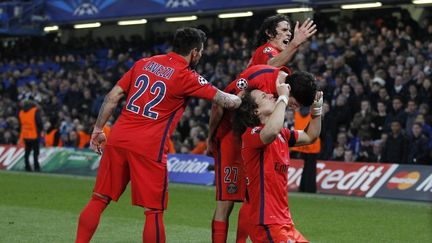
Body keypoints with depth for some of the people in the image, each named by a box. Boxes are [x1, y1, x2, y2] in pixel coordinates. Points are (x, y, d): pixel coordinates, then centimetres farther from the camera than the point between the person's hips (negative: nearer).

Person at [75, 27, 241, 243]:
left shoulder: (145, 63, 12)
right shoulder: (187, 77, -3)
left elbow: (113, 96, 10)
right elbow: (227, 101, 1)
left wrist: (98, 129, 16)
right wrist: (245, 100, 21)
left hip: (118, 139, 5)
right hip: (148, 148, -5)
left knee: (99, 199, 11)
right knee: (154, 211, 2)